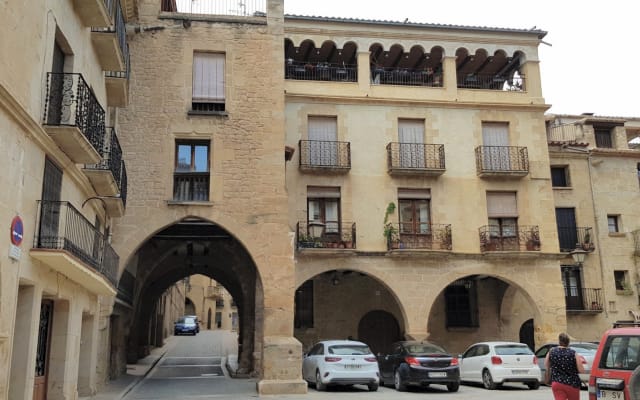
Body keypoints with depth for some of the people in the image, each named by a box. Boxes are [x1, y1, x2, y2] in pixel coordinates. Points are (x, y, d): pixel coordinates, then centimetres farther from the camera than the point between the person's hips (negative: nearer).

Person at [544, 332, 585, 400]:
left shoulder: (551, 352, -3)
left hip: (556, 383, 0)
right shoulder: (573, 353, -10)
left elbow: (546, 367, 9)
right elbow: (581, 370, -10)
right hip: (572, 384, 0)